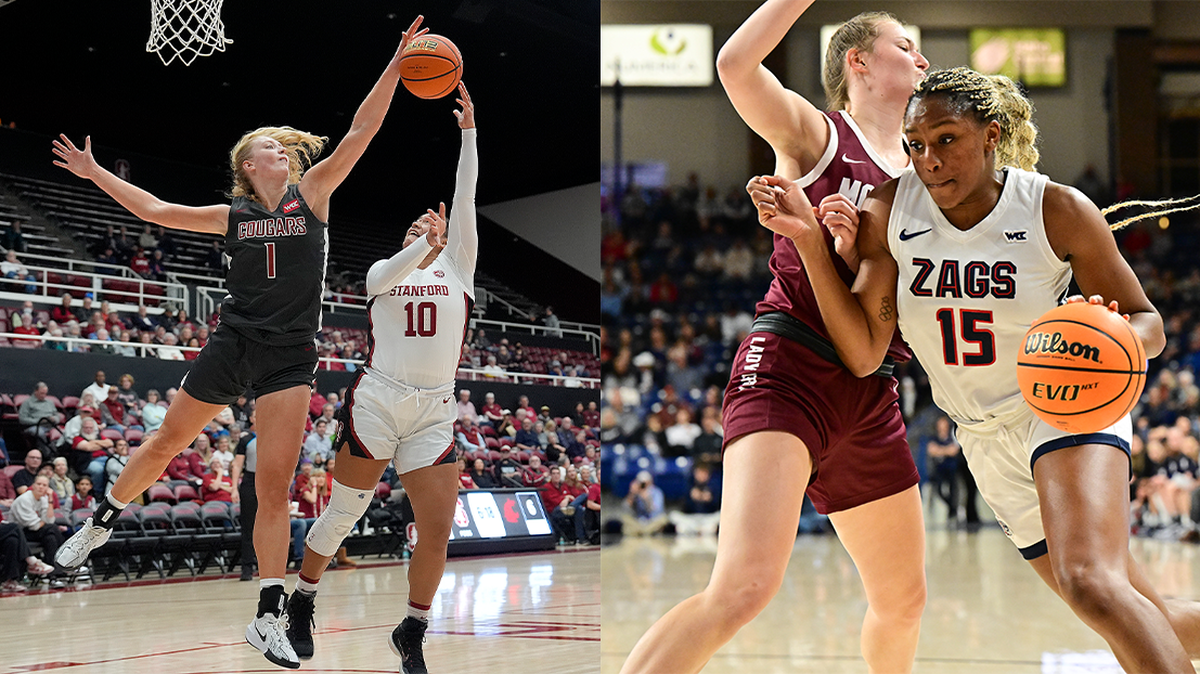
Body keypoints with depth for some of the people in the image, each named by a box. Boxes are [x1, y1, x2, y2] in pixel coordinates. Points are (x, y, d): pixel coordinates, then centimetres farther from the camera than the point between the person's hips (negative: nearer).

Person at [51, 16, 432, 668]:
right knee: (165, 444, 13)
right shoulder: (233, 216, 7)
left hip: (290, 357, -1)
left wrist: (396, 65, -9)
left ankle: (268, 618, -1)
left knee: (274, 486, -5)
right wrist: (95, 173, 16)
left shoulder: (311, 194, 5)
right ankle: (101, 523, 40)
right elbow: (156, 210, 15)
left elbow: (359, 134, -2)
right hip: (232, 342, 1)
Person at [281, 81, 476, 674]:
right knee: (343, 513, 6)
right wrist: (425, 249, -28)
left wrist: (468, 132, -2)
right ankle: (300, 604, 28)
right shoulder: (382, 271, 14)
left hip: (433, 413, 1)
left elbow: (465, 200, 5)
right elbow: (389, 276, -11)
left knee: (438, 531, -7)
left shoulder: (457, 267, 15)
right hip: (375, 403, -1)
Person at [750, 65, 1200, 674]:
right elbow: (863, 353, -11)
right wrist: (808, 241, -20)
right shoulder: (890, 211, -8)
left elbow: (1149, 325, -6)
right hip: (986, 436, 4)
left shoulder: (1058, 211, -15)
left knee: (1091, 583, -32)